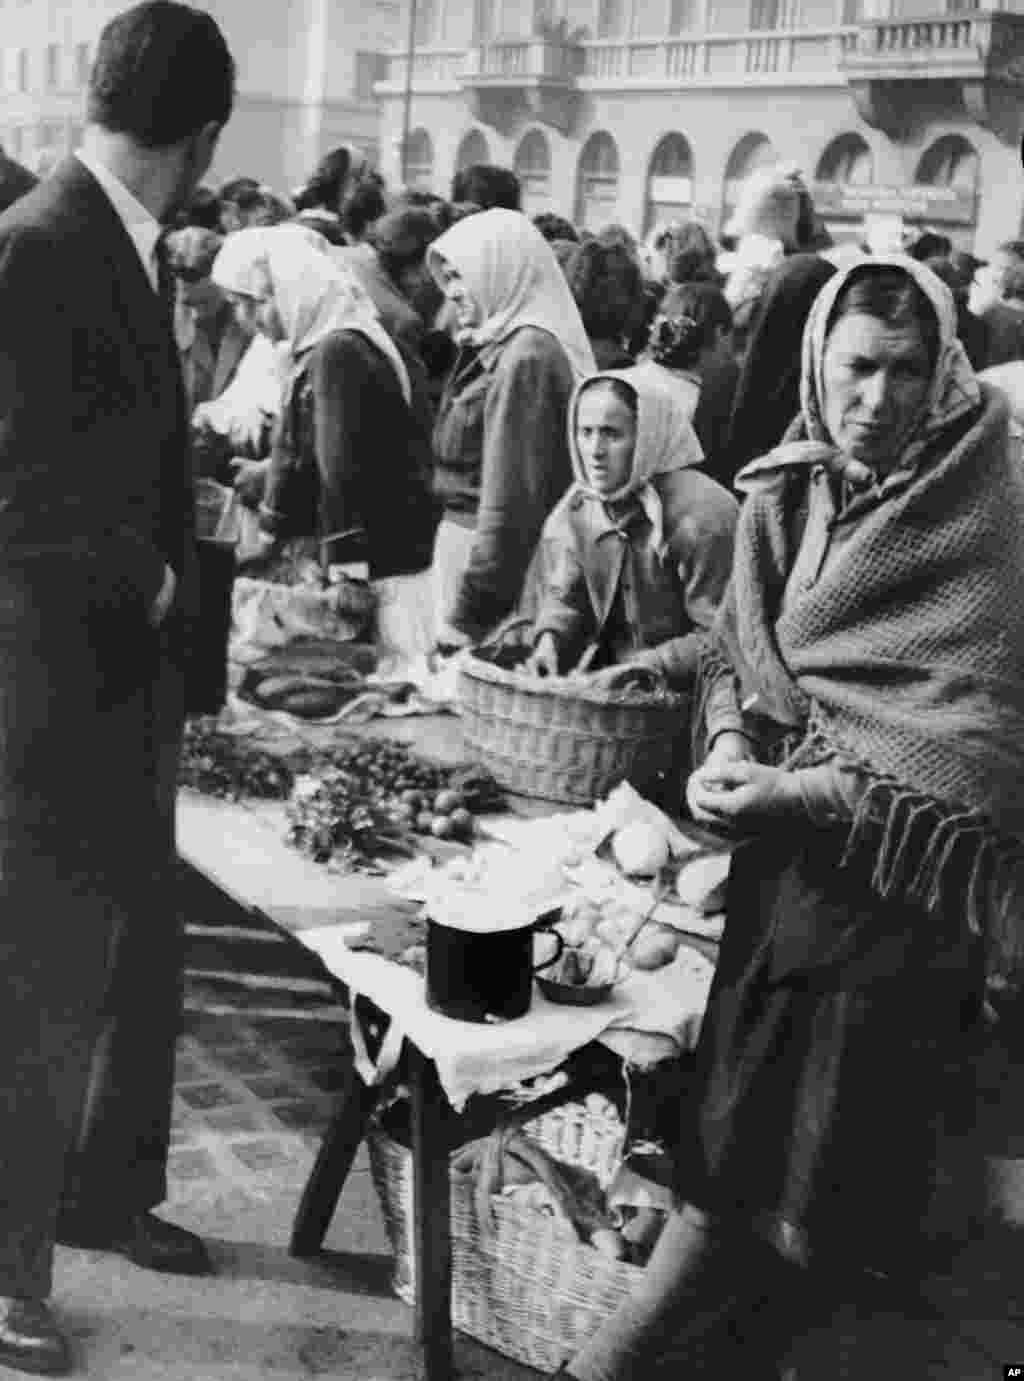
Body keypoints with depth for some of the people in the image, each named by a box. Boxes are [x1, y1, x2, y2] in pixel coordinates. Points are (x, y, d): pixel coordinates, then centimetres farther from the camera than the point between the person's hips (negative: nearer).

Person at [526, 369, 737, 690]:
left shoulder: (704, 516, -21)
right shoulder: (580, 505, 1)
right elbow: (565, 597, 12)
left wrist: (642, 669, -26)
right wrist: (550, 638, -9)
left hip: (684, 693, -6)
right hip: (604, 673, 6)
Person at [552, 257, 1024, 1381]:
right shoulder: (783, 494, 6)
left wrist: (806, 791, -20)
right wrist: (730, 743, -8)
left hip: (898, 889, -4)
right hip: (781, 866, 4)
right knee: (725, 1162, 9)